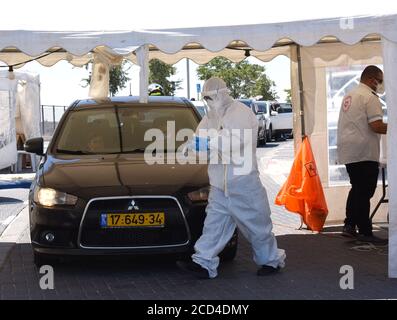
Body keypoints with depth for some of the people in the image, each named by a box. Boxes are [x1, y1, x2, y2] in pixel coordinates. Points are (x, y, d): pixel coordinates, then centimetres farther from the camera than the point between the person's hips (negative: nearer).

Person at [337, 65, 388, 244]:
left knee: (357, 189, 17)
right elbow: (376, 126, -20)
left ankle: (350, 226, 15)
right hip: (364, 152, -9)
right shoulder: (370, 97, -12)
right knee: (365, 192, -4)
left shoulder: (350, 96, 17)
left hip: (349, 151, 9)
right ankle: (364, 231, 1)